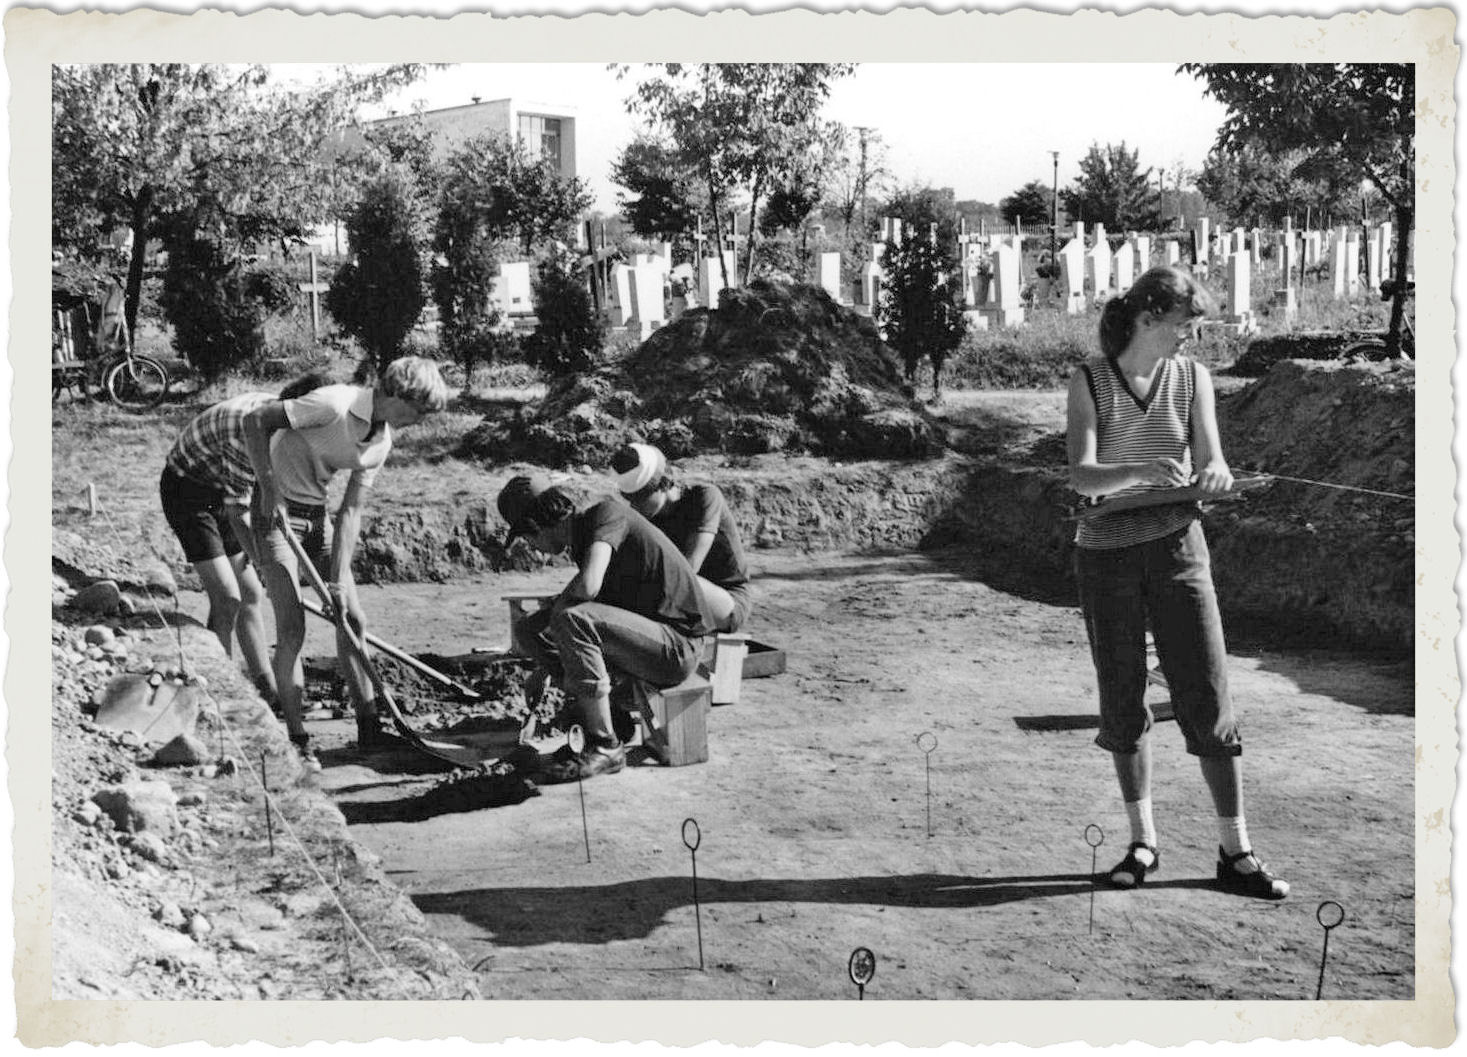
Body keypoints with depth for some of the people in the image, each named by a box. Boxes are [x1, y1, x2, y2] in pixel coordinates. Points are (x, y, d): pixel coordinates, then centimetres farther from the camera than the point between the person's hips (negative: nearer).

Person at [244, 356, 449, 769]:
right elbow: (255, 421, -21)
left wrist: (338, 579, -7)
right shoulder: (335, 405, -23)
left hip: (316, 515, 7)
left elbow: (350, 511, 0)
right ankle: (296, 740, 1)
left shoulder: (382, 441, 0)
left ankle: (369, 728, 16)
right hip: (278, 509, -7)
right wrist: (268, 488, -23)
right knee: (292, 630, -9)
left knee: (352, 620, 6)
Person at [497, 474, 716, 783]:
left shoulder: (607, 513, -14)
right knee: (530, 631, 6)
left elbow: (588, 585, -30)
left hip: (677, 646, -9)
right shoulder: (581, 539, 13)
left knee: (569, 619, -30)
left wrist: (555, 608, -11)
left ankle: (605, 748, -22)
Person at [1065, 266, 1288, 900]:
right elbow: (1081, 477, -15)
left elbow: (1212, 465, -1)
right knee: (1122, 701, 6)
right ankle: (1142, 843, 21)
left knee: (1207, 697, -2)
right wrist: (1142, 472, -34)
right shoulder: (1089, 382, -4)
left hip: (1175, 545, 1)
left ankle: (1235, 853, 6)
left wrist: (1213, 473, -25)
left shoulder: (1192, 378, 3)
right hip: (1105, 554, -1)